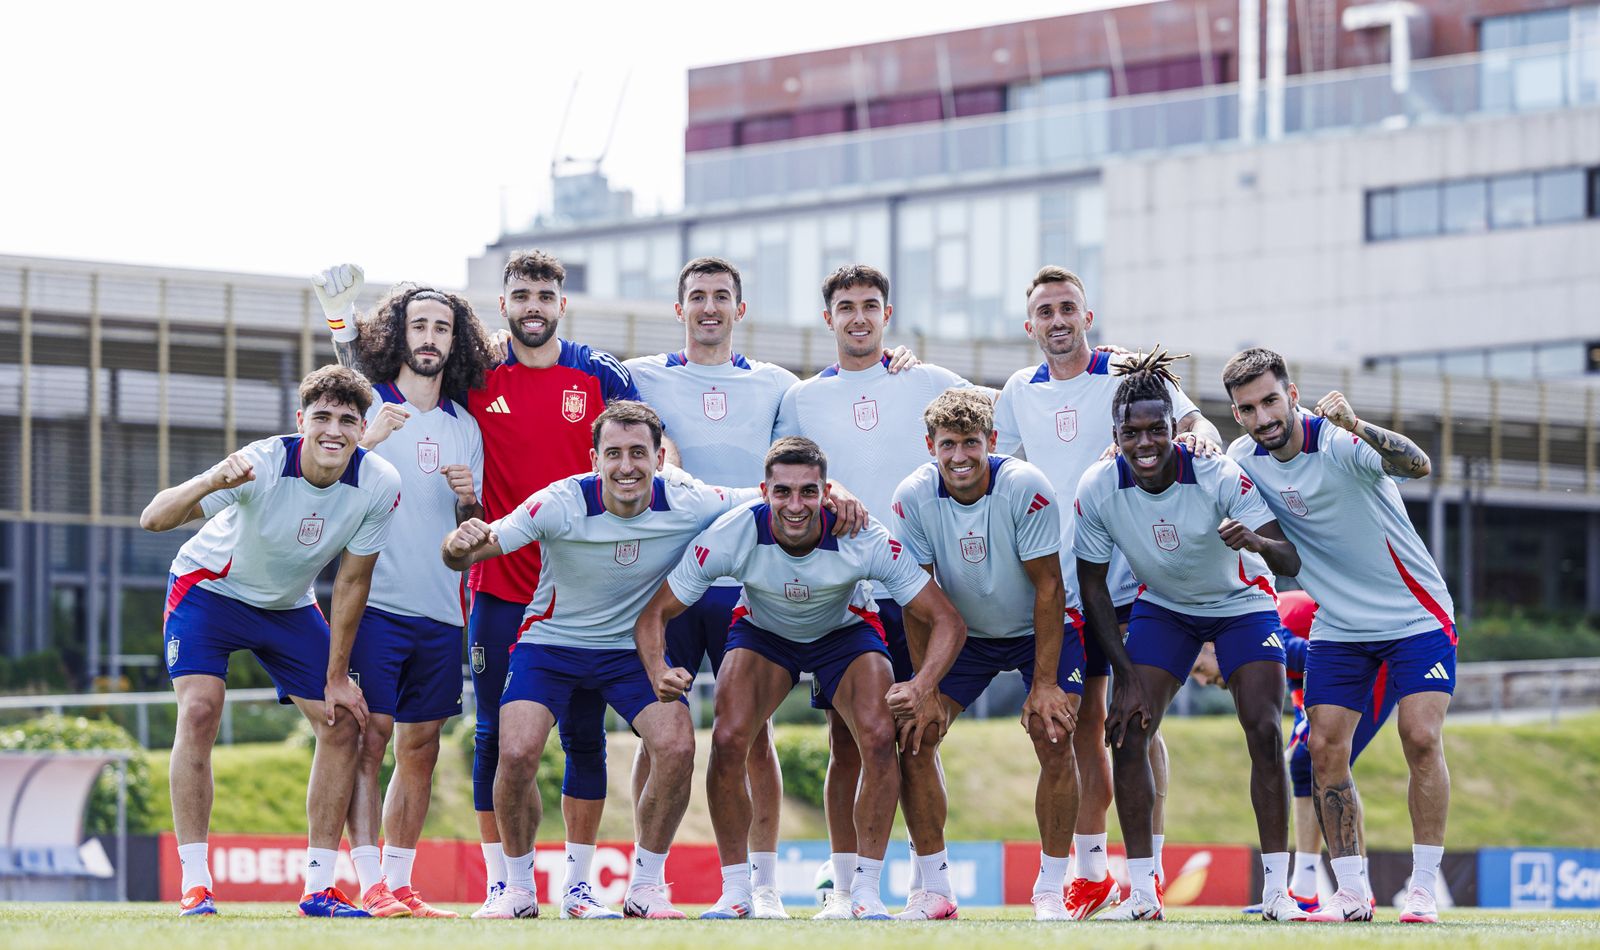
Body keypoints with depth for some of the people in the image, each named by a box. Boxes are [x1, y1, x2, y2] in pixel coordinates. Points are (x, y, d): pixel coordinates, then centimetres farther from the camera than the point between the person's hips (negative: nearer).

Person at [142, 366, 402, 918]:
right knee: (199, 711, -23)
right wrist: (212, 482, -60)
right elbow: (153, 520, -40)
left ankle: (318, 887, 6)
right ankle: (195, 886, -18)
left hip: (290, 606, 5)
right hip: (210, 589, -4)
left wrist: (336, 676, -4)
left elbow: (352, 581, -7)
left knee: (343, 725, -3)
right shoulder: (263, 464, -33)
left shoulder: (379, 486, -21)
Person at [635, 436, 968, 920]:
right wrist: (659, 671, -42)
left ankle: (866, 887, -10)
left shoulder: (864, 539, -33)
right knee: (727, 740, -22)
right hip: (762, 633, 1)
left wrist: (923, 687, -47)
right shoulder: (732, 535, -31)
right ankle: (736, 890, -5)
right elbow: (655, 612, -21)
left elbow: (948, 620, -29)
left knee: (880, 738, -25)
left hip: (845, 633, -1)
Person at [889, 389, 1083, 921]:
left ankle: (1050, 890, -8)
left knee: (1054, 741, -19)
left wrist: (1044, 685, -24)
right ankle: (935, 891, -3)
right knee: (913, 736, -11)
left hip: (1038, 631, -3)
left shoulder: (1026, 488, -26)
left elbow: (1048, 587, -22)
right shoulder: (914, 497, -19)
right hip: (963, 633, 3)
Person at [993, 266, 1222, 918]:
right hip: (1062, 583, 4)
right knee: (1080, 724, 7)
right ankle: (1090, 873, 15)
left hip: (1133, 575, -4)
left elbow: (1198, 427, -5)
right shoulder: (1019, 393, 10)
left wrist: (1200, 437, -27)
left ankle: (1149, 872, -4)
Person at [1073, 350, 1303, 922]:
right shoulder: (1098, 489, -22)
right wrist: (1126, 676, -14)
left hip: (1242, 604, -2)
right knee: (1125, 732, -12)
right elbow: (1092, 587, -11)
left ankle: (1276, 889, -9)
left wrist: (1255, 541, -57)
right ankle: (1142, 891, -4)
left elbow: (1290, 560, -33)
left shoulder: (1219, 476, -30)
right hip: (1162, 608, 2)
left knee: (1264, 731, -17)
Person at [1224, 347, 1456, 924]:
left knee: (1421, 739, -15)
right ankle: (1351, 892, 4)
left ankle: (1424, 889, -6)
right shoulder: (1246, 459, -5)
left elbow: (1418, 466, -40)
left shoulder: (1339, 442, -23)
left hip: (1417, 616, -5)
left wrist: (1357, 427, -57)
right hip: (1338, 627, 5)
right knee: (1324, 749, -4)